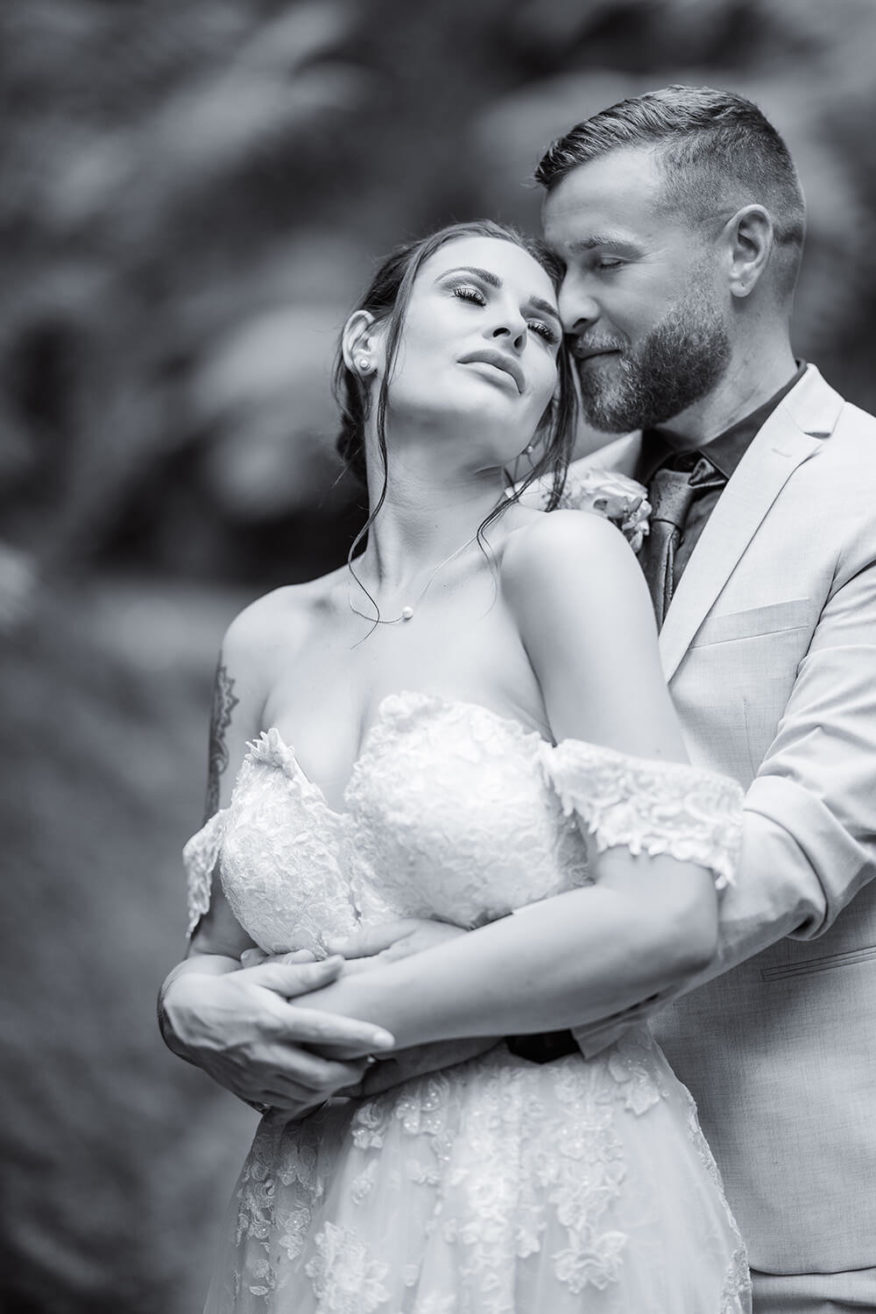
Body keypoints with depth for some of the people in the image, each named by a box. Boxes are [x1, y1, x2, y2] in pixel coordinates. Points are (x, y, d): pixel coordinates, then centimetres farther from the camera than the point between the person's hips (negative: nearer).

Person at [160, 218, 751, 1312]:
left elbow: (667, 916, -16)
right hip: (319, 1217, 4)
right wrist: (197, 1000, -9)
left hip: (562, 1213, -4)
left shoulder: (562, 556, -7)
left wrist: (342, 1018, -12)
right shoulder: (266, 639, 7)